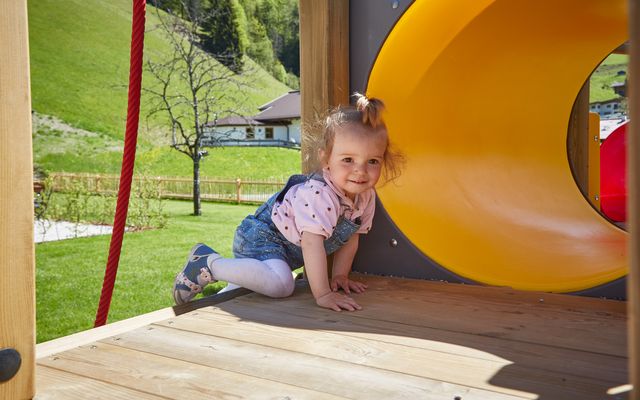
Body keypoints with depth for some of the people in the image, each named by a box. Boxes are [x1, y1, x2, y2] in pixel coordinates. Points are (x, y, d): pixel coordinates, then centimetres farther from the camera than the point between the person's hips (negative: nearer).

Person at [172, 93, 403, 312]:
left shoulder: (366, 196, -7)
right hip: (261, 235, -9)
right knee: (280, 285, -34)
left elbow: (351, 236, 6)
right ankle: (208, 262, -16)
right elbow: (311, 244, -40)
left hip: (287, 250, 10)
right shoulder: (318, 194, -35)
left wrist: (339, 276, 5)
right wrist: (323, 295, -40)